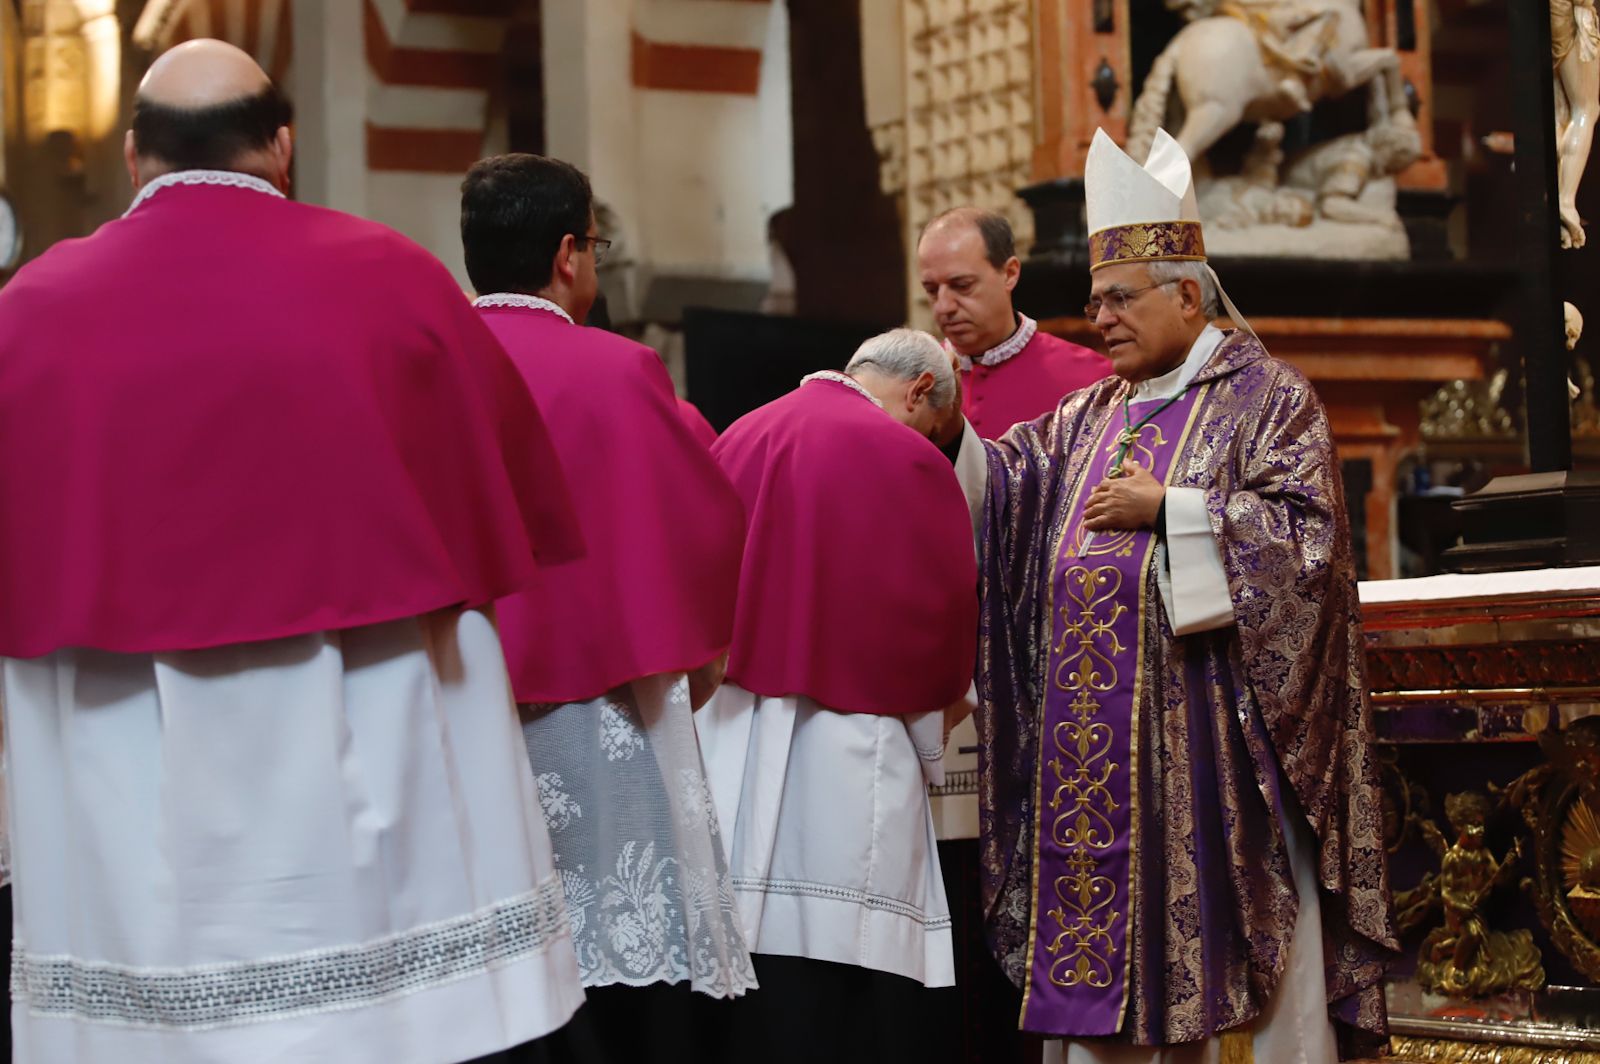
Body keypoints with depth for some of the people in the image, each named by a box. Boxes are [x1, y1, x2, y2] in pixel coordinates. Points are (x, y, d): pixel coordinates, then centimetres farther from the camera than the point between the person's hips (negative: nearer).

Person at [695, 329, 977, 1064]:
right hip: (844, 762, -6)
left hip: (725, 748, 6)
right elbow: (935, 621, -3)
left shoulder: (739, 440, 12)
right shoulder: (904, 459, -7)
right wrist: (930, 746, 12)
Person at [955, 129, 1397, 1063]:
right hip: (1099, 753, 6)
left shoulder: (1267, 398, -1)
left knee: (1230, 949, -3)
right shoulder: (1091, 415, 18)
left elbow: (1307, 533, -12)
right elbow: (1002, 481, 9)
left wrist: (1168, 510, -13)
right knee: (1104, 949, 6)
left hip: (1209, 743, -6)